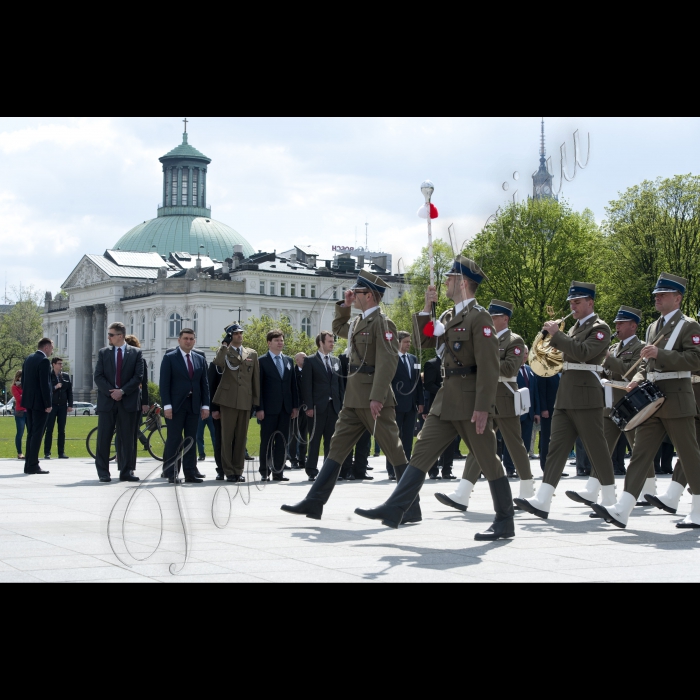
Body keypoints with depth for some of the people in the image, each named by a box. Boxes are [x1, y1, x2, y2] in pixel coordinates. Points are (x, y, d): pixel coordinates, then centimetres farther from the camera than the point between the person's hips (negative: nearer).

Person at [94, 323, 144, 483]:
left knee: (128, 439, 3)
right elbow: (98, 377, 2)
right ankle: (103, 473, 3)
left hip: (128, 401, -1)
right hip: (107, 400, 1)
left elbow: (138, 377, -2)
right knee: (104, 438, -2)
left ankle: (126, 472, 9)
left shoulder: (136, 353, 4)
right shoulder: (103, 353, 8)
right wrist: (111, 392, -11)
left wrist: (122, 391, -12)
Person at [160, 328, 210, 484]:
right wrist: (167, 405, -12)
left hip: (194, 405, 4)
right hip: (176, 405, -4)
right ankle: (170, 474, 1)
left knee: (191, 440, 6)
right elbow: (164, 383, -5)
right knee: (174, 440, -3)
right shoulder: (170, 358, 0)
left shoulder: (200, 359, 13)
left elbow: (204, 383, 12)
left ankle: (190, 474, 8)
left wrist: (205, 405, 4)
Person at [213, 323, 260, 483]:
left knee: (241, 437, 5)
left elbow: (256, 379, 13)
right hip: (228, 400, -3)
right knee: (227, 437, -1)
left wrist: (256, 401, 8)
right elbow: (218, 364, -19)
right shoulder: (224, 352, 6)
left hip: (246, 401, 3)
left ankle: (238, 471, 11)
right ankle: (228, 471, 3)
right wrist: (226, 344, -14)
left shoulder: (252, 354, 15)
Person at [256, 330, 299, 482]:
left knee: (282, 442, 4)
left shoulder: (289, 361, 14)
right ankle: (265, 472, 7)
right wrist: (259, 408, -11)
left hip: (285, 408, 5)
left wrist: (295, 406, 7)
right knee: (267, 442, 1)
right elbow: (258, 386, -5)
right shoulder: (262, 361, -1)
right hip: (269, 408, -5)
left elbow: (293, 384, 14)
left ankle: (278, 472, 8)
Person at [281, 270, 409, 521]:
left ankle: (412, 509, 5)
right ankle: (314, 503, 8)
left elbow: (387, 362, -21)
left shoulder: (382, 323, -11)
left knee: (394, 451, -2)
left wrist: (377, 397, -27)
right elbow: (338, 329, 37)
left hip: (374, 399, -9)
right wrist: (344, 305, 20)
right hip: (354, 398, 10)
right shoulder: (359, 321, 16)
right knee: (337, 447, 7)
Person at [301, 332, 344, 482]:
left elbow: (340, 384, 15)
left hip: (334, 406, 5)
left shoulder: (336, 361, 15)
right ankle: (312, 471, 2)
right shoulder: (311, 361, 0)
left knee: (331, 440, 6)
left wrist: (342, 405, 7)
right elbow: (307, 385, -5)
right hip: (318, 407, -5)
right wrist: (309, 406, -12)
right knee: (315, 439, -1)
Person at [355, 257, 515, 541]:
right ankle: (394, 510, 5)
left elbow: (490, 367, -18)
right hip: (447, 400, 9)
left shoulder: (479, 317, -12)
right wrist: (427, 308, 11)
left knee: (487, 460, -1)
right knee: (422, 451, 5)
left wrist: (482, 408, -23)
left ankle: (505, 523, 9)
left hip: (470, 401, -9)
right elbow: (426, 341, 23)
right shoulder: (449, 316, 15)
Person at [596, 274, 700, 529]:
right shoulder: (653, 328, 18)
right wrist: (638, 379, 5)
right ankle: (622, 511, -7)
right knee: (640, 453, -1)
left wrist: (660, 354, -22)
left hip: (677, 400, -7)